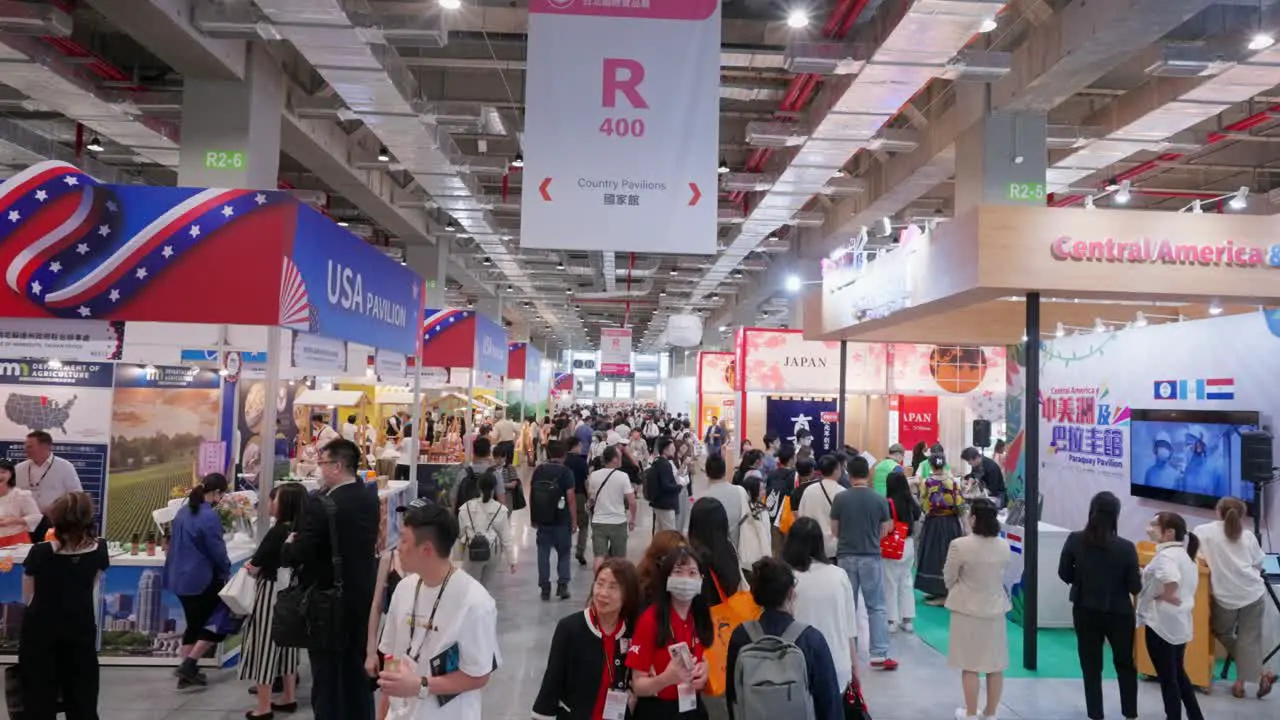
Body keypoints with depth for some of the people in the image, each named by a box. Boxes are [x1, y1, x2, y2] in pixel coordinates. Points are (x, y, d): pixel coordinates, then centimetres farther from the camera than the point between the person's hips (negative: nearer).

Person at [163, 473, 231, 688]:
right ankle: (189, 664, 1)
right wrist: (226, 571, 3)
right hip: (201, 579, -9)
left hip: (180, 577, 9)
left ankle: (187, 672, 23)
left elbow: (176, 542, 16)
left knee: (194, 624, 18)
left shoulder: (183, 511, 7)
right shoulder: (210, 516, -20)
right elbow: (217, 550, -14)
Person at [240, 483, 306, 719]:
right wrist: (261, 563, 11)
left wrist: (250, 566, 6)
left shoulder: (277, 532, -20)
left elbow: (254, 568, -15)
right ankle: (289, 698, 26)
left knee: (265, 643, 2)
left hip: (271, 593, -8)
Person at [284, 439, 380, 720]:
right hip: (362, 597, 7)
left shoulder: (320, 504, -21)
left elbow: (298, 554, -19)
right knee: (358, 672, 18)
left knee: (327, 676, 6)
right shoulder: (370, 500, 1)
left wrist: (288, 546, 2)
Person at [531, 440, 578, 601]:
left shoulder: (538, 471, 3)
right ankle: (562, 585, 4)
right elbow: (570, 497, -12)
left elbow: (531, 494, 7)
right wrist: (574, 521, -5)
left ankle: (545, 588, 11)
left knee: (543, 553, 9)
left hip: (541, 520, 3)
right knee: (563, 553, 12)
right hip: (561, 520, -3)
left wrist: (533, 517, 16)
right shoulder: (565, 472, -8)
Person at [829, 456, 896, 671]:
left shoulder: (840, 498, -7)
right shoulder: (879, 500, -6)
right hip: (871, 557, -1)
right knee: (876, 607, 7)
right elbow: (883, 532, 2)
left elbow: (834, 531, 1)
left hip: (846, 557, 1)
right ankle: (879, 654, 5)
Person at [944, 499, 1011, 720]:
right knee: (995, 665, 13)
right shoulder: (1004, 546, -5)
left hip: (968, 609, -4)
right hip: (995, 608, 4)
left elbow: (949, 579, -7)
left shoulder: (960, 545, -21)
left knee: (970, 665, 7)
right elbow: (1003, 576, 10)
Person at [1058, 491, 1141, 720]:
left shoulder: (1074, 540, -11)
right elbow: (1135, 587, -10)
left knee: (1091, 666, 12)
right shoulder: (1126, 547, -17)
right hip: (1118, 613, -1)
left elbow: (1064, 574, -2)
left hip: (1085, 611, 1)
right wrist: (1139, 575, 10)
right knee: (1125, 663, 22)